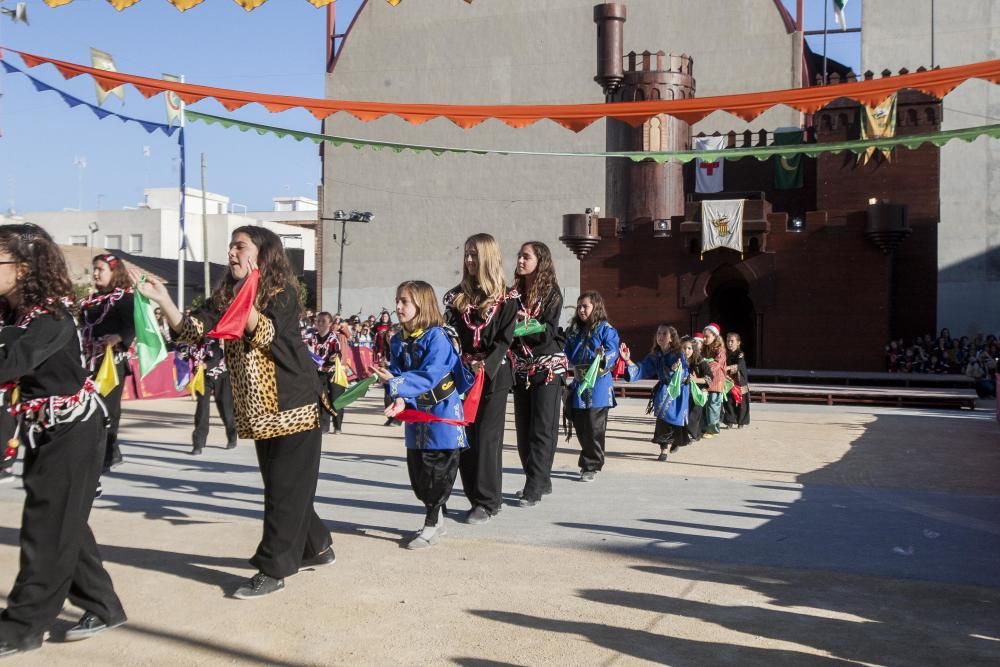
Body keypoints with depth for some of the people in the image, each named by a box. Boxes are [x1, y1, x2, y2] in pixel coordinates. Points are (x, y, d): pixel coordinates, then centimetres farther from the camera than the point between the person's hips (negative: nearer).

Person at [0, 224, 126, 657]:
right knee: (63, 524, 14)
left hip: (73, 429, -9)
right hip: (44, 430, 9)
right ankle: (102, 607, 25)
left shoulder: (52, 316, -20)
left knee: (48, 528, -1)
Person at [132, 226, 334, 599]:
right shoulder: (225, 297, 7)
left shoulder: (282, 294, -11)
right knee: (280, 486, 16)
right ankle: (316, 547, 32)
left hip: (292, 406, -7)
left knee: (286, 488, -2)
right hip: (260, 410, 8)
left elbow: (265, 336, -26)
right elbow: (192, 330, -6)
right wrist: (161, 300, -19)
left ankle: (274, 569, 4)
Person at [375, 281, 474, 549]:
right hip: (415, 410, 7)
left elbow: (431, 375, -26)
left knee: (438, 468, -2)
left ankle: (431, 525, 8)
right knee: (416, 467, 12)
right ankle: (436, 519, 27)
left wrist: (396, 383, -33)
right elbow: (396, 373, -1)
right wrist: (399, 399, -20)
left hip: (441, 409, -7)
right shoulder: (398, 340, 5)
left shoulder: (436, 337, -17)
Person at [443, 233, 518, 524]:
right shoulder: (457, 295, 10)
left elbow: (504, 339, -7)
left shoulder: (506, 298, 0)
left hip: (493, 375, -4)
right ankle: (476, 498, 13)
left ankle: (487, 502, 2)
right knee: (465, 437, 4)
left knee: (487, 437, -5)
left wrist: (487, 364, -21)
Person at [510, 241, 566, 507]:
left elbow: (549, 332, -12)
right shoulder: (515, 293, 8)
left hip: (547, 367, -5)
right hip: (521, 368, 6)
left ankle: (534, 488, -4)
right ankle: (541, 481, 20)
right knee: (523, 428, 8)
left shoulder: (551, 293, -5)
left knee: (542, 429, -6)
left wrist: (526, 322, -26)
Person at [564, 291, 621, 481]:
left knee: (594, 428, -3)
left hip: (598, 385, -6)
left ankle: (592, 466, 7)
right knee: (580, 427, 11)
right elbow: (567, 353, 15)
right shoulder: (574, 330, 15)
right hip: (579, 384, 7)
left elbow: (612, 353, -15)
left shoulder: (606, 330, -5)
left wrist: (603, 360, -34)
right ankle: (588, 461, 26)